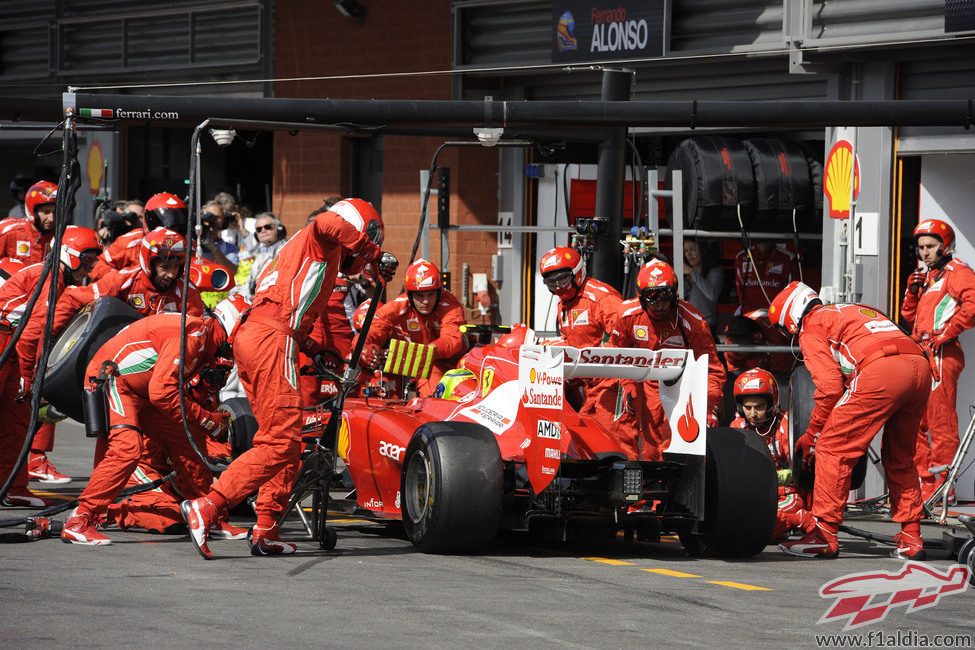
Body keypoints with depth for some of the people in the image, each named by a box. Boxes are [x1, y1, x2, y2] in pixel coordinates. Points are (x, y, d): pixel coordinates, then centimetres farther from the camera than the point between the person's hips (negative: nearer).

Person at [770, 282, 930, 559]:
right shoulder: (856, 310, 38)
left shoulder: (811, 328, 14)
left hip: (882, 370, -8)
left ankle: (823, 534, 0)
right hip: (920, 366, 8)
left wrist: (812, 434, 15)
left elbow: (830, 386, 3)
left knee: (833, 447, 2)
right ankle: (911, 539, 20)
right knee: (899, 457, 22)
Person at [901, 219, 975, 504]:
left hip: (941, 354, -10)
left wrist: (945, 333, -19)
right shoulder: (926, 275, 24)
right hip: (921, 356, 10)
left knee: (940, 423, -10)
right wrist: (913, 290, 8)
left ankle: (942, 488, -8)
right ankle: (924, 482, 18)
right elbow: (910, 316, 25)